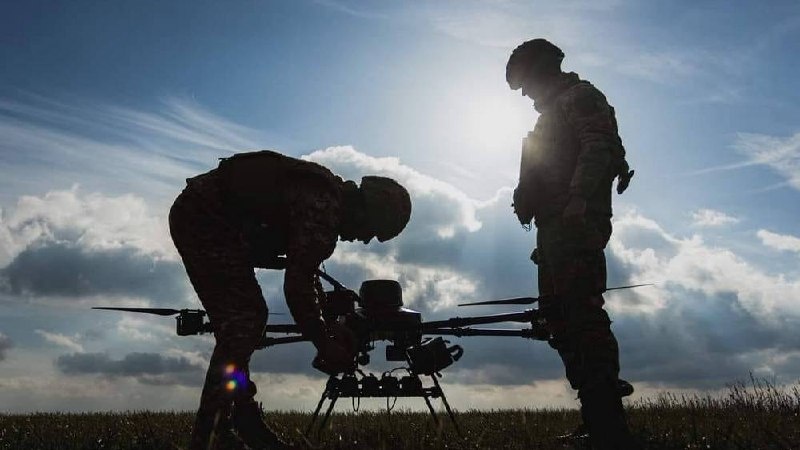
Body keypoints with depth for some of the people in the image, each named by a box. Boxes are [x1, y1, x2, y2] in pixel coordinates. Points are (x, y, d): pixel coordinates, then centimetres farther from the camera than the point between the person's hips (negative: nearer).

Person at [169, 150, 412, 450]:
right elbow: (297, 286, -24)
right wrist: (326, 345, -11)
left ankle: (243, 423, 20)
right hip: (203, 218, -11)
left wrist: (328, 329, 21)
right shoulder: (323, 209, -22)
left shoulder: (328, 193, 9)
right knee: (243, 321, -14)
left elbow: (304, 270, 18)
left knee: (247, 316, 12)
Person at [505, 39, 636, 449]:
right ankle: (598, 414, 14)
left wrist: (578, 199, -28)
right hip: (556, 226, 11)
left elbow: (598, 148, -15)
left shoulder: (580, 96, 3)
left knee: (581, 311, -18)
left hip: (574, 221, -11)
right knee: (556, 310, 8)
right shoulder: (555, 111, 31)